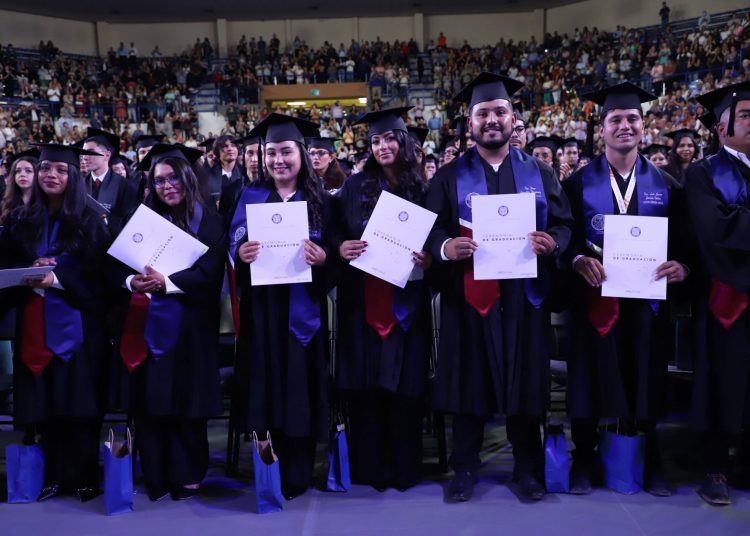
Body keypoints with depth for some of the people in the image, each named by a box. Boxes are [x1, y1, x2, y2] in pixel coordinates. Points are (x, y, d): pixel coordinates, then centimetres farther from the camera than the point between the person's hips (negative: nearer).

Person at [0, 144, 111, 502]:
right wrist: (30, 271, -11)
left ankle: (84, 477, 6)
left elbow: (99, 272, -6)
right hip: (35, 324, 3)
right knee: (44, 402, 4)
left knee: (78, 400, -3)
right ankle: (53, 476, 14)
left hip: (76, 323, -3)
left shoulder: (89, 221, 0)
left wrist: (57, 279, -20)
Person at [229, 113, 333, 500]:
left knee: (300, 388, 2)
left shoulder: (320, 200, 4)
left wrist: (322, 258, -19)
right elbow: (233, 249, 5)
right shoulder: (251, 197, 7)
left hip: (301, 308, -1)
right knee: (265, 385, 5)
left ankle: (297, 475, 14)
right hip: (260, 306, 1)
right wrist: (241, 255, -17)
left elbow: (335, 253, 2)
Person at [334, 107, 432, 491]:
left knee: (404, 383, 3)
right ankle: (369, 466, 14)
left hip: (405, 301, 1)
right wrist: (340, 249, -17)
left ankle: (404, 467, 15)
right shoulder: (356, 187, 4)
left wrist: (429, 259, -12)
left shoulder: (420, 188, 6)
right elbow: (335, 233, 4)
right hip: (363, 299, 0)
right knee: (365, 383, 2)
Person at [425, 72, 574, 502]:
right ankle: (465, 468, 19)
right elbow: (430, 229, -1)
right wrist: (445, 247, -23)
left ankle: (528, 467, 24)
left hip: (525, 294, 1)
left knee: (526, 381, 8)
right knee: (470, 382, 5)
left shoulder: (541, 173, 10)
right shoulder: (450, 177, 6)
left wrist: (552, 242, -16)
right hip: (469, 295, -1)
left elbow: (565, 224, 6)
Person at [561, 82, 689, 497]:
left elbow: (682, 239, 4)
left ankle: (649, 461, 23)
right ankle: (584, 457, 19)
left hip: (646, 295, 2)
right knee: (590, 377, 5)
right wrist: (578, 259, -23)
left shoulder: (665, 185, 8)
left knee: (645, 379, 9)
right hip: (594, 293, -1)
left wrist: (680, 265, -17)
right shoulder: (579, 182, 3)